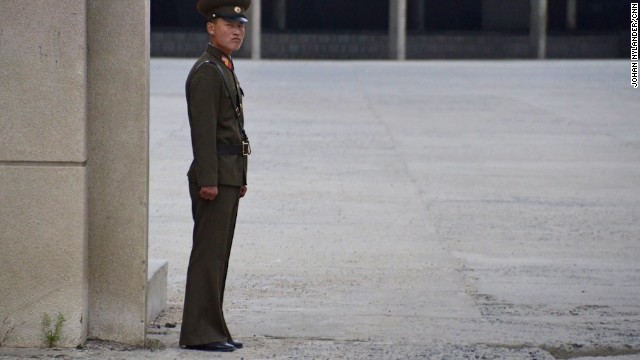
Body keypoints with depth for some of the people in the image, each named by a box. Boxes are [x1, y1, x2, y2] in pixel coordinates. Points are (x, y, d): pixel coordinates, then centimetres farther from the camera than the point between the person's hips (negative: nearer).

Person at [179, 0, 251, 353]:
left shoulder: (225, 69, 19)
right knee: (209, 254, -9)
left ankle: (211, 329, 15)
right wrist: (208, 180, -23)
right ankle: (199, 333, -8)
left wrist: (239, 178, 22)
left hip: (228, 176, 10)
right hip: (214, 176, -10)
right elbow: (204, 129, -18)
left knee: (217, 254, 11)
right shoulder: (206, 71, -12)